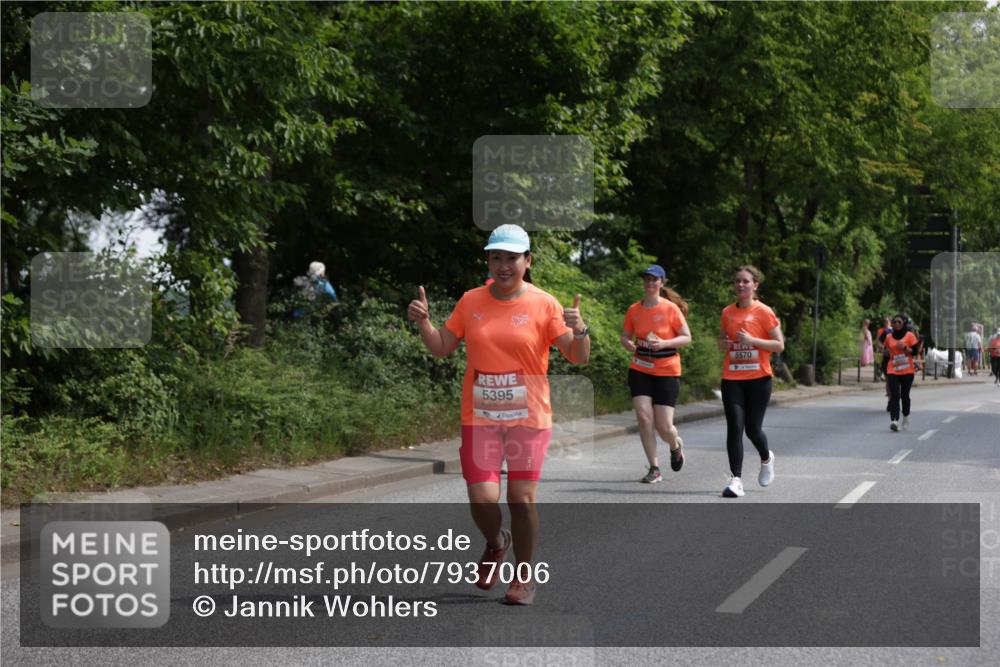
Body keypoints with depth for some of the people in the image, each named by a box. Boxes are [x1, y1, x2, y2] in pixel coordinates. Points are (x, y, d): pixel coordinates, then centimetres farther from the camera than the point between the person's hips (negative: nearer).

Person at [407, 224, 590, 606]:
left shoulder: (544, 305, -4)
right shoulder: (471, 301, 4)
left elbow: (578, 359, -5)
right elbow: (442, 348, 12)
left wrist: (580, 331, -25)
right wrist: (423, 322, -5)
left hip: (528, 418, -2)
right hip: (479, 417, 2)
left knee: (522, 498, -2)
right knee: (482, 499, -6)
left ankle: (524, 577, 18)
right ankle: (496, 543, 29)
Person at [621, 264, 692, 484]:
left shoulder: (671, 308, -8)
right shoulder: (634, 310, 2)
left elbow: (686, 337, -4)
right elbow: (625, 336, 13)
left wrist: (665, 343, -21)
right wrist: (628, 344, -11)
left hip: (667, 372, -3)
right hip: (640, 370, 3)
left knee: (664, 426, -4)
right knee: (644, 418, -11)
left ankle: (676, 445, 33)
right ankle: (654, 469, 1)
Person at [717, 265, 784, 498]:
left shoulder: (763, 312, -4)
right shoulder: (727, 313, 8)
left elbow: (779, 345, -4)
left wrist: (752, 340, -16)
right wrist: (724, 344, -2)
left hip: (758, 378, -3)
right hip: (732, 378, 3)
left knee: (752, 428, 3)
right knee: (734, 427, -9)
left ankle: (766, 458, 36)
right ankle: (736, 479, -8)